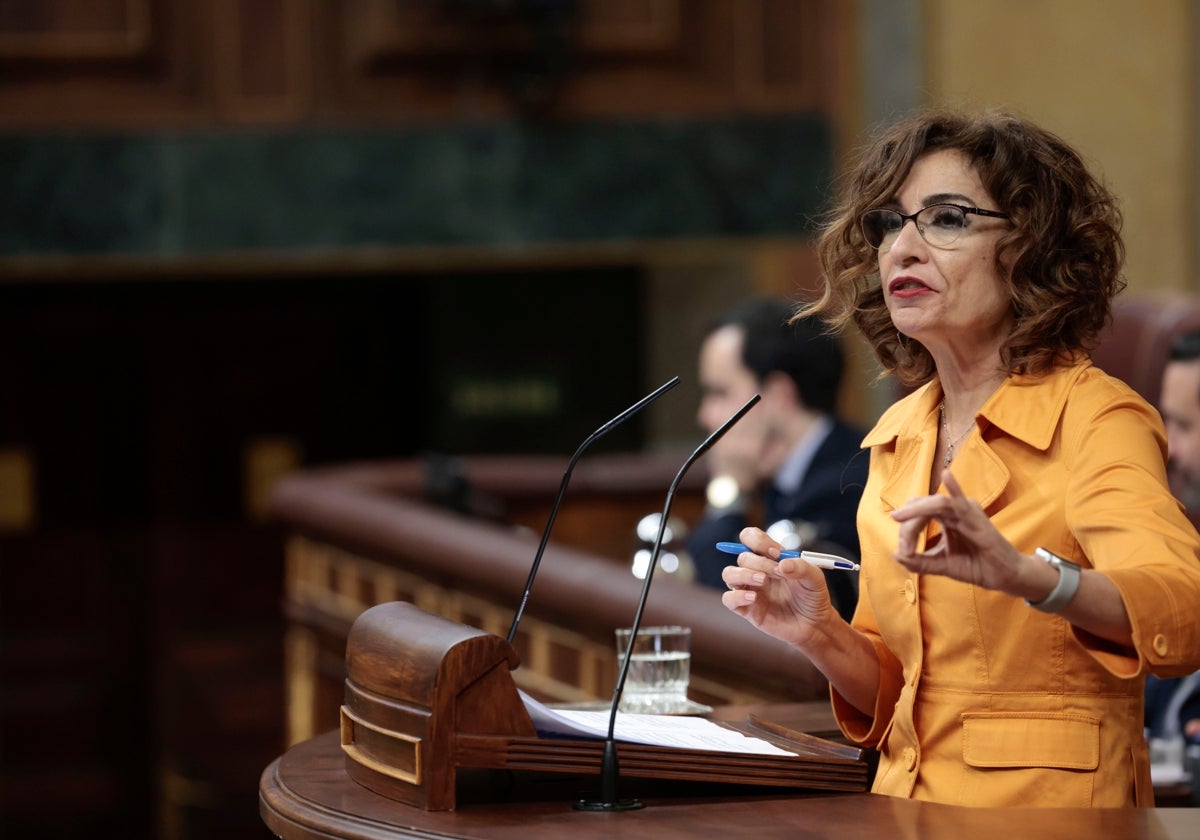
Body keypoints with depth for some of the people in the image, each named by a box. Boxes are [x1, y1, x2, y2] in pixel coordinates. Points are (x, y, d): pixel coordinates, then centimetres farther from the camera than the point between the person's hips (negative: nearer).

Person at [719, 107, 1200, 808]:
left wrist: (1023, 574, -42)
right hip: (911, 803, 5)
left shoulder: (1095, 417, -7)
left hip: (1055, 813, -5)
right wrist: (822, 636, -1)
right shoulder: (897, 436, 11)